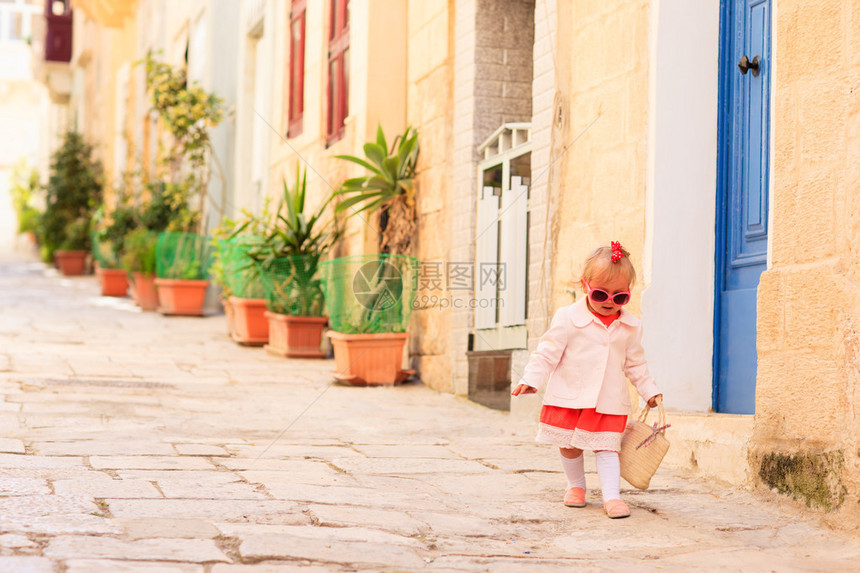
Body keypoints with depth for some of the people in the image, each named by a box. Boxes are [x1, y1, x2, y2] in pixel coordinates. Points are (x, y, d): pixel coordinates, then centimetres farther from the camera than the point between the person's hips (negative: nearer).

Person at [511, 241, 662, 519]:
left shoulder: (631, 326, 4)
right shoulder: (569, 318, -8)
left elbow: (635, 363, 16)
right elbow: (548, 352, -6)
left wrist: (649, 390, 17)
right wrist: (531, 379, -13)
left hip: (609, 400, 1)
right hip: (569, 397, -1)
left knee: (606, 447, -5)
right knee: (569, 445, 9)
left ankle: (612, 496, -3)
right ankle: (576, 485, 31)